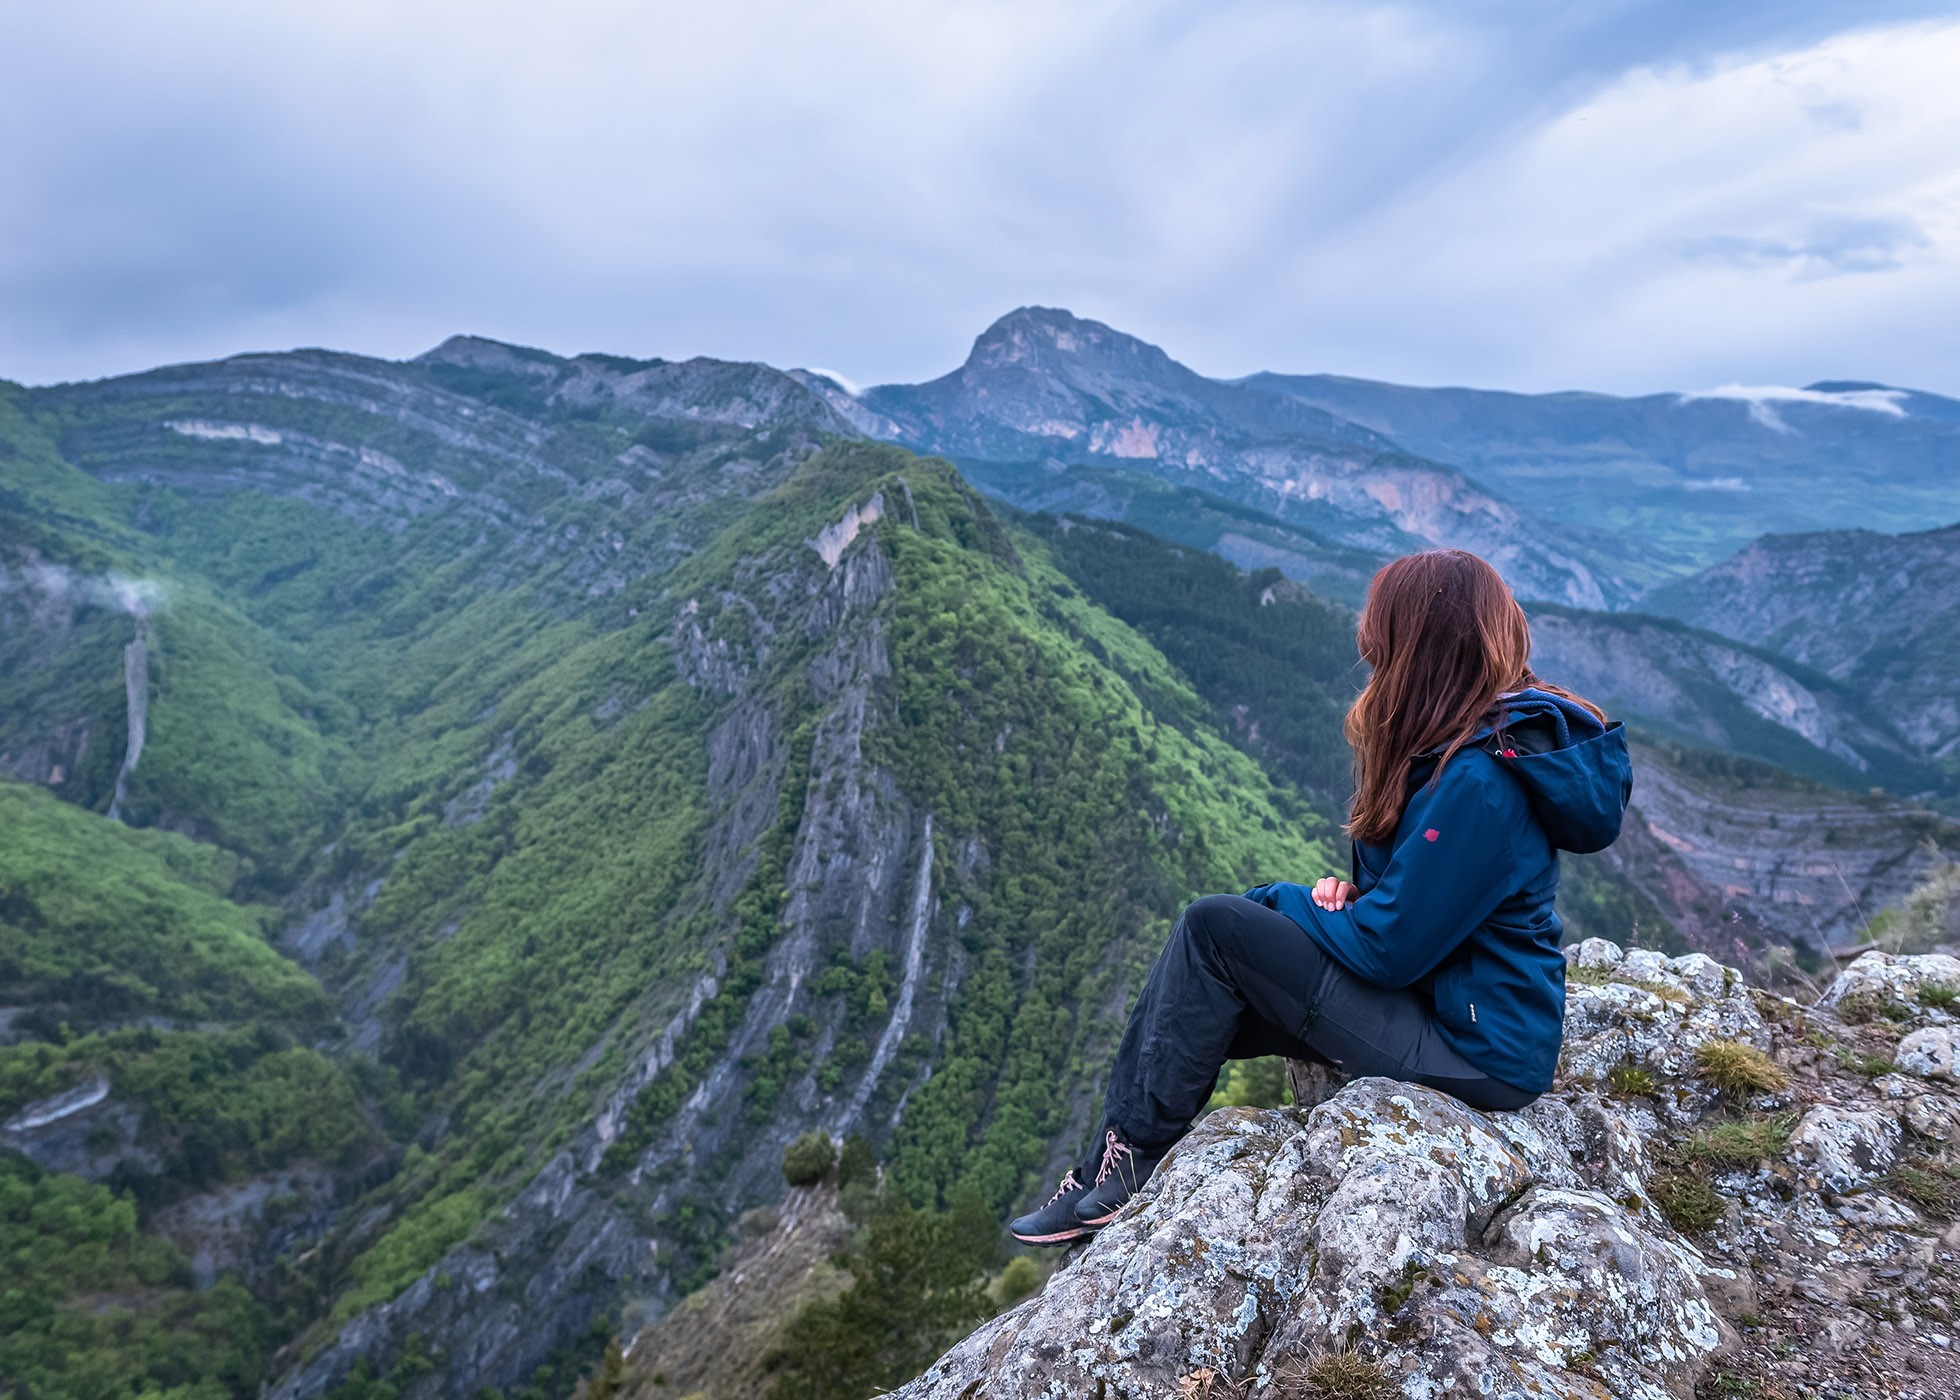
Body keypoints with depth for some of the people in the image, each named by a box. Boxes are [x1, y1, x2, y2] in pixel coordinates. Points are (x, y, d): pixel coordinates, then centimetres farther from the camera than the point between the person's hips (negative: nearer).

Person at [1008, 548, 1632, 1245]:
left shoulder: (1479, 781, -27)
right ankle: (1108, 1175, 9)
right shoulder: (1505, 732, 4)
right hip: (1454, 994, 9)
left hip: (1476, 1053, -9)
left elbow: (1386, 949, -23)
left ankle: (1134, 1162, 1)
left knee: (1213, 928, -15)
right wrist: (1353, 891, -3)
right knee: (1203, 1000, 1)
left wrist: (1283, 898, -6)